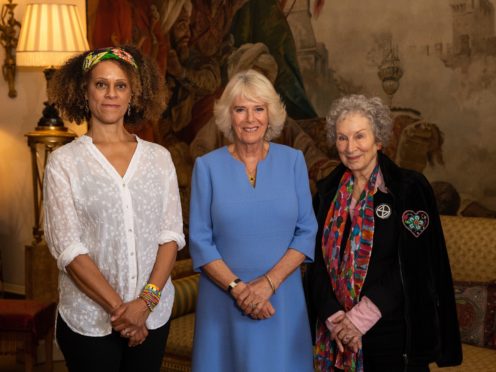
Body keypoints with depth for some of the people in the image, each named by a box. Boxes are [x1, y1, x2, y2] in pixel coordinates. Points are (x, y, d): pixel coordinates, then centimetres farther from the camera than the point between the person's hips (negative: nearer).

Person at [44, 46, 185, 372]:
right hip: (89, 320, -2)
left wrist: (147, 300, -12)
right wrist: (118, 307, -14)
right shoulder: (64, 162, -4)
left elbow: (171, 234, 0)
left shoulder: (159, 158, 4)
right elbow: (68, 247, -9)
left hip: (154, 316, 3)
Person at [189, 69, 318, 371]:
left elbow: (307, 232, -1)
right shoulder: (208, 166, -2)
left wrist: (268, 282, -12)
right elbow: (200, 241, -3)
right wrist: (237, 288, -13)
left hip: (283, 297, 1)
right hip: (223, 300, -1)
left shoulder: (293, 161, 1)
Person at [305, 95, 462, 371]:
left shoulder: (410, 187, -6)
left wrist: (363, 316, -17)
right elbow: (318, 259, 4)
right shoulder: (329, 191, 7)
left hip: (393, 328, -3)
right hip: (339, 330, 4)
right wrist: (333, 316, -11)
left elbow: (414, 262, -12)